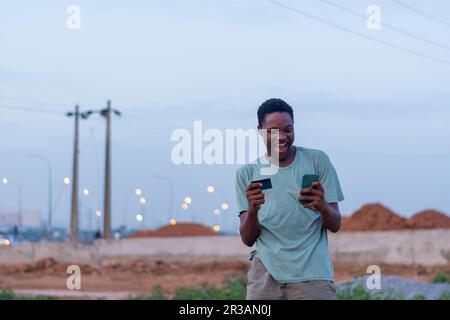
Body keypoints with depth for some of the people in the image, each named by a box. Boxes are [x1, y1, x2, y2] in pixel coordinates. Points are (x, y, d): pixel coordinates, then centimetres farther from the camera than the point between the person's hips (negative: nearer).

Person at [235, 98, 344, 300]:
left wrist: (322, 207, -19)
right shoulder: (247, 174, 10)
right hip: (265, 273, 1)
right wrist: (252, 210, -16)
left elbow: (335, 225, 4)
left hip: (312, 275, -1)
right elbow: (247, 239, 5)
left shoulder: (317, 161, 7)